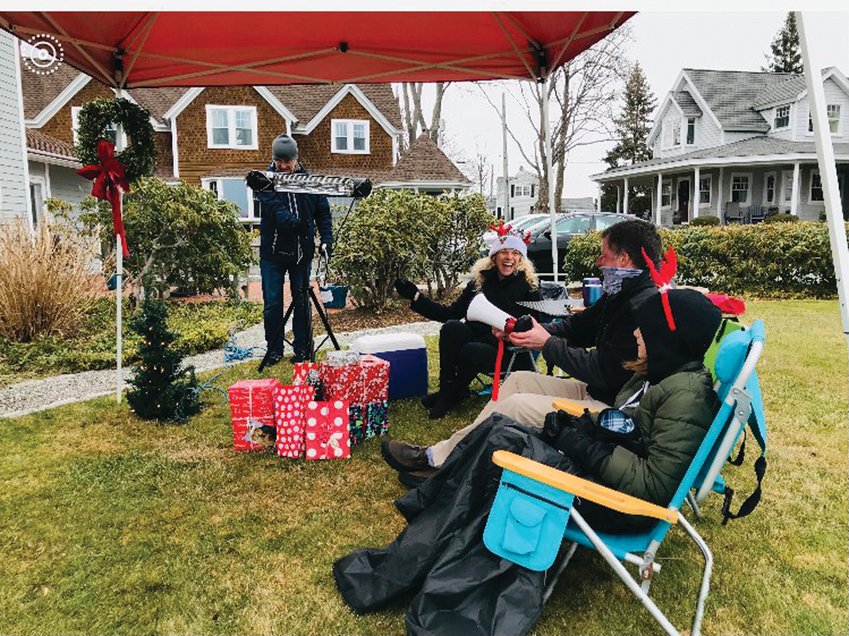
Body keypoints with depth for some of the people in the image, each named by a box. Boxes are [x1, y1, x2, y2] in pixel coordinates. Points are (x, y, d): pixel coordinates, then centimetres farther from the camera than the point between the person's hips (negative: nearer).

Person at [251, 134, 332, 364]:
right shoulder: (266, 181, -3)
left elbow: (323, 212, 6)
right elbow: (274, 207, -20)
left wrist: (326, 238, -9)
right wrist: (292, 221, -39)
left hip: (302, 251, 1)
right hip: (272, 252, -1)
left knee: (302, 301, 7)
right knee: (272, 303, 3)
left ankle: (303, 349, 20)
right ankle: (274, 349, 18)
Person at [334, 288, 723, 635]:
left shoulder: (686, 394, -20)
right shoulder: (659, 373, 9)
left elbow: (655, 486, -25)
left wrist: (585, 445, -20)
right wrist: (578, 427, -3)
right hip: (601, 470, 9)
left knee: (503, 442, -18)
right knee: (500, 430, -5)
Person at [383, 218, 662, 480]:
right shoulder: (619, 294, 9)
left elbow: (604, 370, -26)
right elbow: (577, 326, 13)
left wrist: (548, 344, -17)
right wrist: (529, 330, -2)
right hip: (596, 391, 10)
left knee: (516, 405, -18)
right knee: (519, 379, 8)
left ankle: (436, 457, -3)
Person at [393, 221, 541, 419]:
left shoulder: (527, 286, -3)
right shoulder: (481, 279, 6)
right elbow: (450, 313, 7)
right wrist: (415, 296, 0)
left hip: (506, 351, -3)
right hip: (475, 338, 3)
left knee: (471, 352, -34)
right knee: (451, 327, -28)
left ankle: (453, 395, -4)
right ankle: (445, 389, -14)